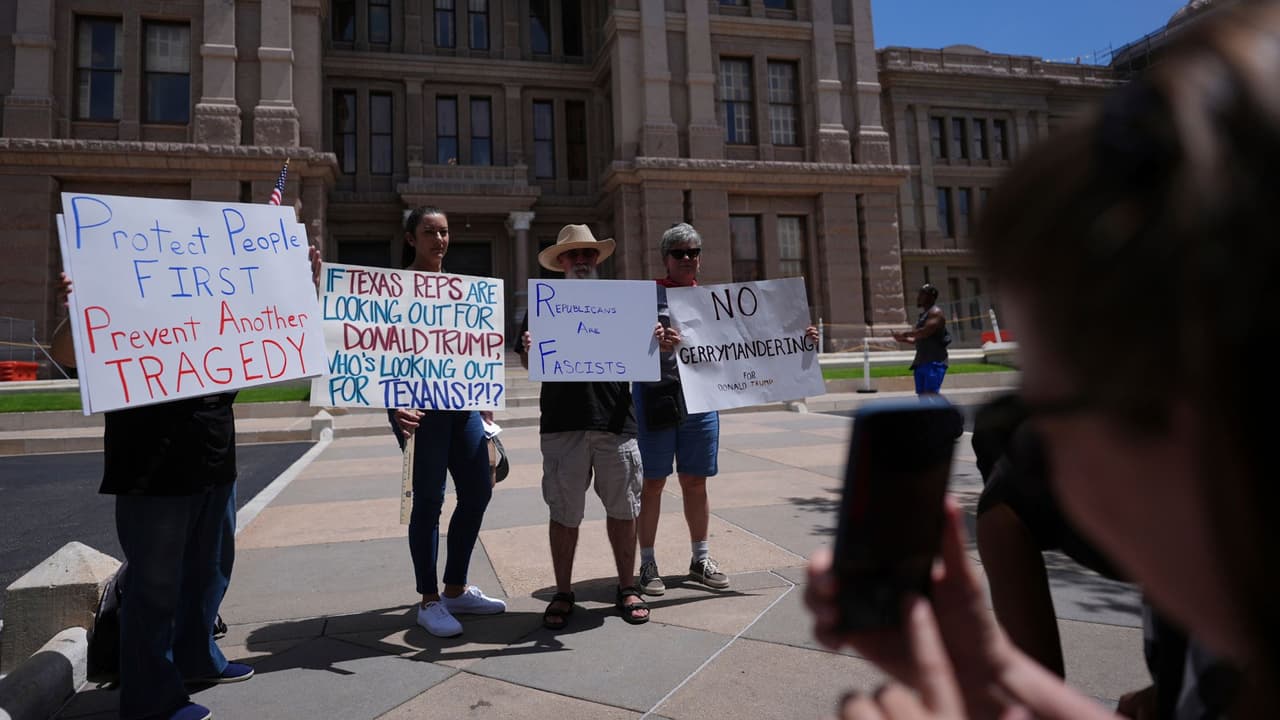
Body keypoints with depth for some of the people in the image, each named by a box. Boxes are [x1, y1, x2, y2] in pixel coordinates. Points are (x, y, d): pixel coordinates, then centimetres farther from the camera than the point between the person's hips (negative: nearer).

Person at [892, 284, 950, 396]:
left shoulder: (935, 312, -7)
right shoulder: (923, 314, 21)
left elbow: (925, 332, -22)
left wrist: (905, 334, -12)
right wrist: (904, 339, 11)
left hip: (935, 361, -9)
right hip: (921, 361, 9)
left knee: (930, 394, -17)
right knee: (922, 395, 8)